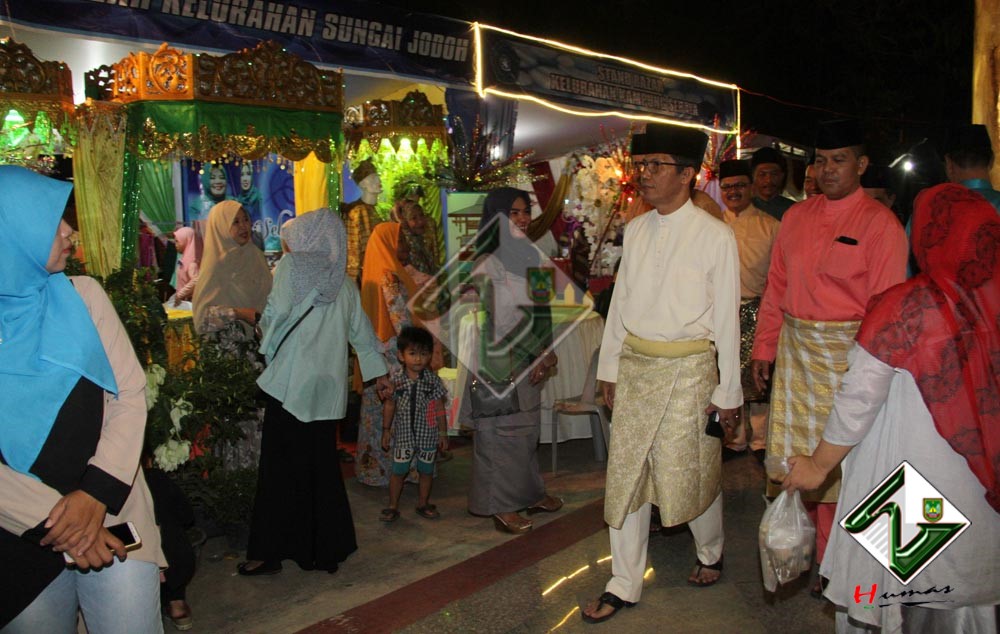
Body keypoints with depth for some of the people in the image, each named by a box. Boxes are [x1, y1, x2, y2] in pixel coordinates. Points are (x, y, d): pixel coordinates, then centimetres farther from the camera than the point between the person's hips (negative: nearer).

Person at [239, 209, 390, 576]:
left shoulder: (292, 266, -3)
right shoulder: (344, 282, 13)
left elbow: (274, 316, -9)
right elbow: (362, 331, 19)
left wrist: (262, 326, 14)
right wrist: (378, 371, 29)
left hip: (290, 384, -6)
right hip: (329, 388, 6)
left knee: (281, 468, 0)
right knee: (322, 467, 11)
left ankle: (269, 553, 6)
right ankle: (325, 549, 17)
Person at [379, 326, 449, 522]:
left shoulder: (433, 380, -7)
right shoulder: (395, 379, -7)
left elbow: (440, 408, 0)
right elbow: (389, 406, 3)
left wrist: (443, 433, 1)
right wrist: (386, 430, 5)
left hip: (428, 435, 1)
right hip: (403, 434, -1)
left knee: (426, 471, 13)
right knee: (398, 471, 5)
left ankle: (423, 504, 30)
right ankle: (393, 506, 18)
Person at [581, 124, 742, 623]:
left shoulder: (715, 236, -8)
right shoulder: (636, 230, 7)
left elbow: (725, 316, -7)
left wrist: (728, 391, -5)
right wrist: (609, 368, 12)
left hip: (687, 369, -5)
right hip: (635, 366, 5)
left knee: (688, 474, 6)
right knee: (625, 474, 8)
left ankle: (710, 552, 37)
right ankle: (624, 584, 21)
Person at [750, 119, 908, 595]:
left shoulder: (880, 224, -7)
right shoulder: (796, 217, 9)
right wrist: (764, 346, 10)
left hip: (846, 354, -5)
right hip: (794, 350, 5)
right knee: (794, 453, 12)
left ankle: (832, 563, 19)